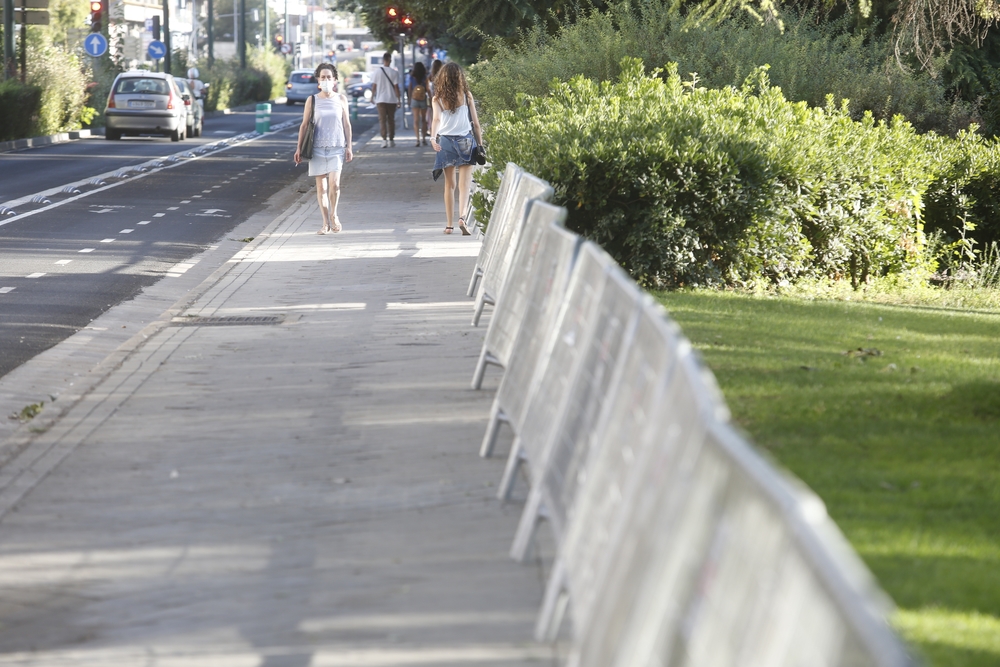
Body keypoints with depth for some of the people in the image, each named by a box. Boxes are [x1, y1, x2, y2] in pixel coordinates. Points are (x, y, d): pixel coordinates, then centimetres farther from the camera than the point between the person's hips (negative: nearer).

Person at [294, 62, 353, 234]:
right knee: (320, 186, 3)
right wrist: (299, 147, 2)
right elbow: (304, 125, 5)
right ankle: (326, 222, 12)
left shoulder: (341, 99, 4)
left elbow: (347, 124, 8)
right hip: (317, 147, 1)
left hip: (337, 148, -1)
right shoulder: (312, 100, 3)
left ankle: (334, 215, 10)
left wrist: (349, 147, 4)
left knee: (334, 183, -14)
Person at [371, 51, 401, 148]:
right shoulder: (394, 73, -6)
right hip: (392, 99, 1)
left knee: (382, 120, -1)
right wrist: (399, 100, 0)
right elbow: (396, 87, -5)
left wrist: (372, 96, 13)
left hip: (380, 99, -1)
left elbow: (374, 86, 0)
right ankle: (391, 140, 18)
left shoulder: (377, 71, -4)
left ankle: (384, 139, -14)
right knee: (391, 120, 12)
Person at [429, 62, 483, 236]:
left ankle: (449, 224, 13)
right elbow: (475, 122, 3)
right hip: (465, 140, -1)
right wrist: (480, 144, 9)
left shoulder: (437, 99, 0)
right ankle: (462, 217, -25)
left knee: (449, 184, 12)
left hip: (445, 142, 1)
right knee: (464, 184, -4)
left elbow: (437, 119, -16)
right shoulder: (466, 96, 1)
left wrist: (433, 137, -27)